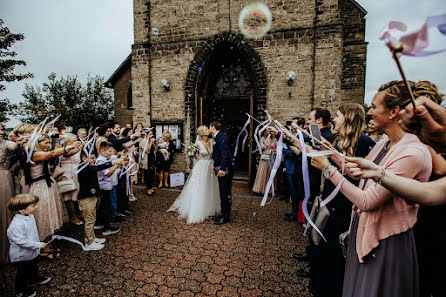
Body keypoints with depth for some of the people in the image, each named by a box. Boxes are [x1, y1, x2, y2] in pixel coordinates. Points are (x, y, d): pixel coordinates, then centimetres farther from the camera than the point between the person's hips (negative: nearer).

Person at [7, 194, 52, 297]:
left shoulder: (30, 216, -6)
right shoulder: (17, 224, -35)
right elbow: (21, 241, -32)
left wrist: (38, 243, 18)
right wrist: (39, 245, -26)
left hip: (32, 252, 8)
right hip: (21, 256, -8)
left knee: (33, 268, 30)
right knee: (23, 274, 15)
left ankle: (34, 279, 53)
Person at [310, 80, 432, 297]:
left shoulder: (413, 153, -26)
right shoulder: (385, 142, 1)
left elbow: (367, 201, -27)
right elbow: (361, 174, 9)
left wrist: (328, 169, -23)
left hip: (385, 242, -8)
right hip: (363, 231, 8)